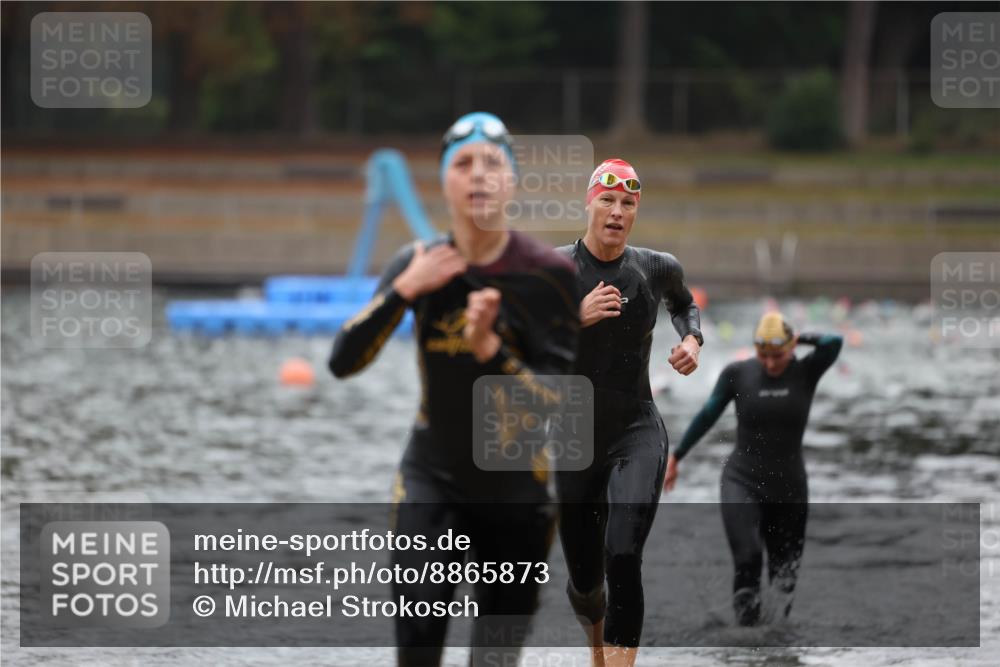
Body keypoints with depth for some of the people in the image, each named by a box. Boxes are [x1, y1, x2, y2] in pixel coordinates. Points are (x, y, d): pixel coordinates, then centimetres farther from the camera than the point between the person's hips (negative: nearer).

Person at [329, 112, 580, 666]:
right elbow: (343, 362, -8)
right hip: (432, 480, 2)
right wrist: (404, 290, -19)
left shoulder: (550, 274, -12)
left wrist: (491, 350, -30)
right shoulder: (418, 265, -2)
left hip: (518, 493, -2)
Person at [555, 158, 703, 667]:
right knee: (584, 577, 12)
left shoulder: (658, 269, -1)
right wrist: (577, 317, -24)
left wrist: (692, 340, 4)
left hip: (637, 435, -1)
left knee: (623, 556, -24)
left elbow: (685, 304, 24)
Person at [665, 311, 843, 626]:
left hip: (788, 489, 2)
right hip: (742, 482, -2)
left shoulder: (805, 372, -2)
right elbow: (706, 417, 9)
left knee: (784, 574, 7)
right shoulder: (738, 373, -2)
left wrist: (800, 339, -4)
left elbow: (834, 343, -21)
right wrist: (676, 458, 16)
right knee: (747, 559, -23)